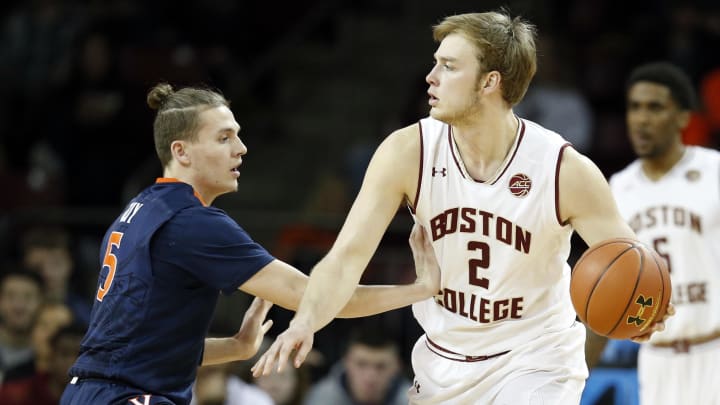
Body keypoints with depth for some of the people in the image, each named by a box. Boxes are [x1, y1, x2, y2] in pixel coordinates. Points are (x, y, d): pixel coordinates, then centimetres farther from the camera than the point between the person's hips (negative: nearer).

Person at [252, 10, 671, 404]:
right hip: (444, 363, 4)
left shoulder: (566, 170, -20)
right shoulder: (408, 154, -14)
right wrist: (305, 323, -36)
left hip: (535, 363, -4)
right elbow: (347, 257, -17)